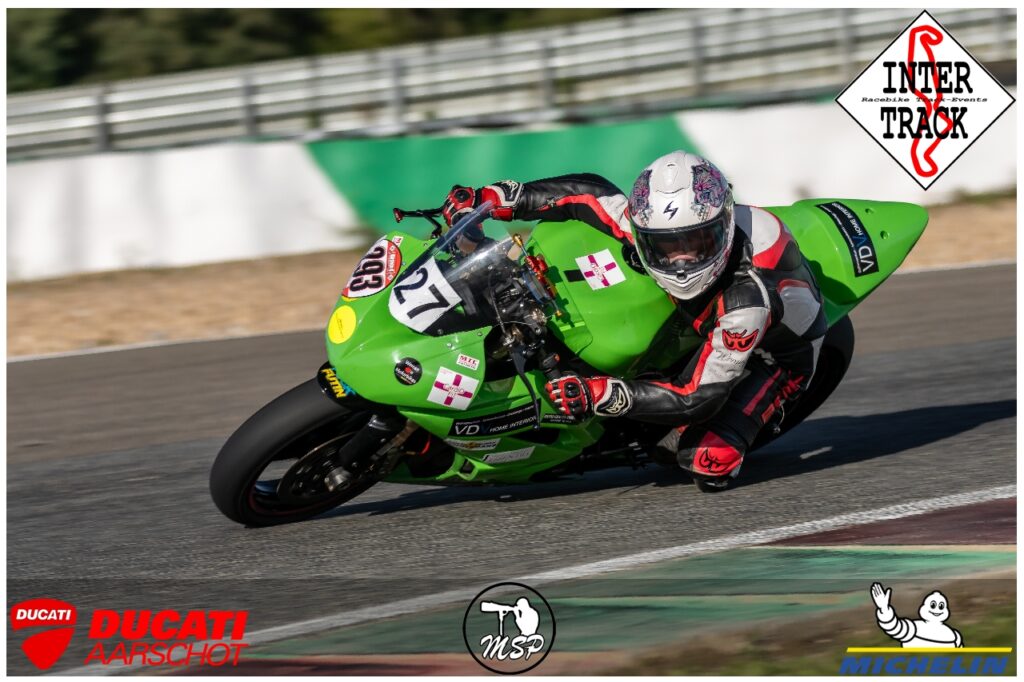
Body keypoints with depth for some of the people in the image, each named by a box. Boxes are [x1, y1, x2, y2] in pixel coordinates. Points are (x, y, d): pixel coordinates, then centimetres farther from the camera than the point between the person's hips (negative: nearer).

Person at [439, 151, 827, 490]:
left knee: (710, 466, -27)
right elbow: (590, 192, -13)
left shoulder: (749, 297, -45)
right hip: (704, 324, 6)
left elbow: (699, 397, -42)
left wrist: (600, 395, -51)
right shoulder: (651, 226, -29)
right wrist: (491, 199, -21)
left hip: (773, 355, -6)